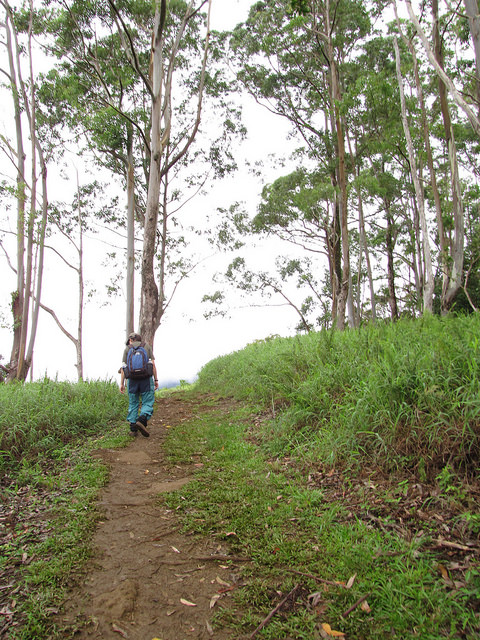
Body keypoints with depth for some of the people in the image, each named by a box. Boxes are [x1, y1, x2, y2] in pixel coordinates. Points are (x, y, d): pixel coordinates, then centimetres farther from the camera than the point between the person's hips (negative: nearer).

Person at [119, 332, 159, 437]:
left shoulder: (127, 349, 10)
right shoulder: (147, 346, 10)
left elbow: (123, 367, 3)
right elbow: (153, 364, 1)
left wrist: (122, 383, 3)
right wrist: (156, 380, 3)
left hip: (132, 380, 2)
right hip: (146, 378, -1)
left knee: (133, 404, 11)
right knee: (147, 403, 2)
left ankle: (133, 428, 9)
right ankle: (142, 420, -23)